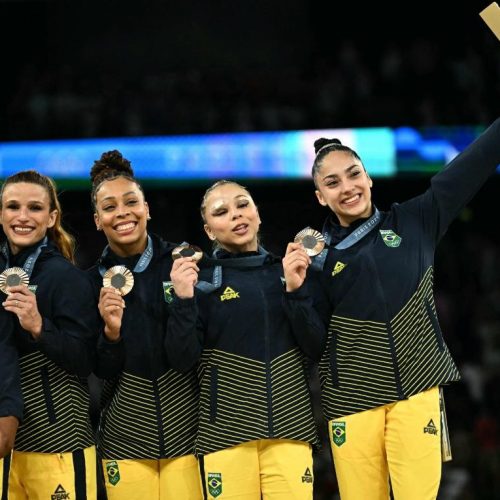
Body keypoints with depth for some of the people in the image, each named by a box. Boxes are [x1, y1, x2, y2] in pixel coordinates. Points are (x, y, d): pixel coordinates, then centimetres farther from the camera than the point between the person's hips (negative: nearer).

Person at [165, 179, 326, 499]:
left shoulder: (288, 270, 9)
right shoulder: (200, 279, 2)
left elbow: (316, 349, 1)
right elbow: (183, 360, -5)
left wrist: (295, 289, -10)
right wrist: (183, 300, -18)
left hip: (290, 428, 2)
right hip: (226, 434, -2)